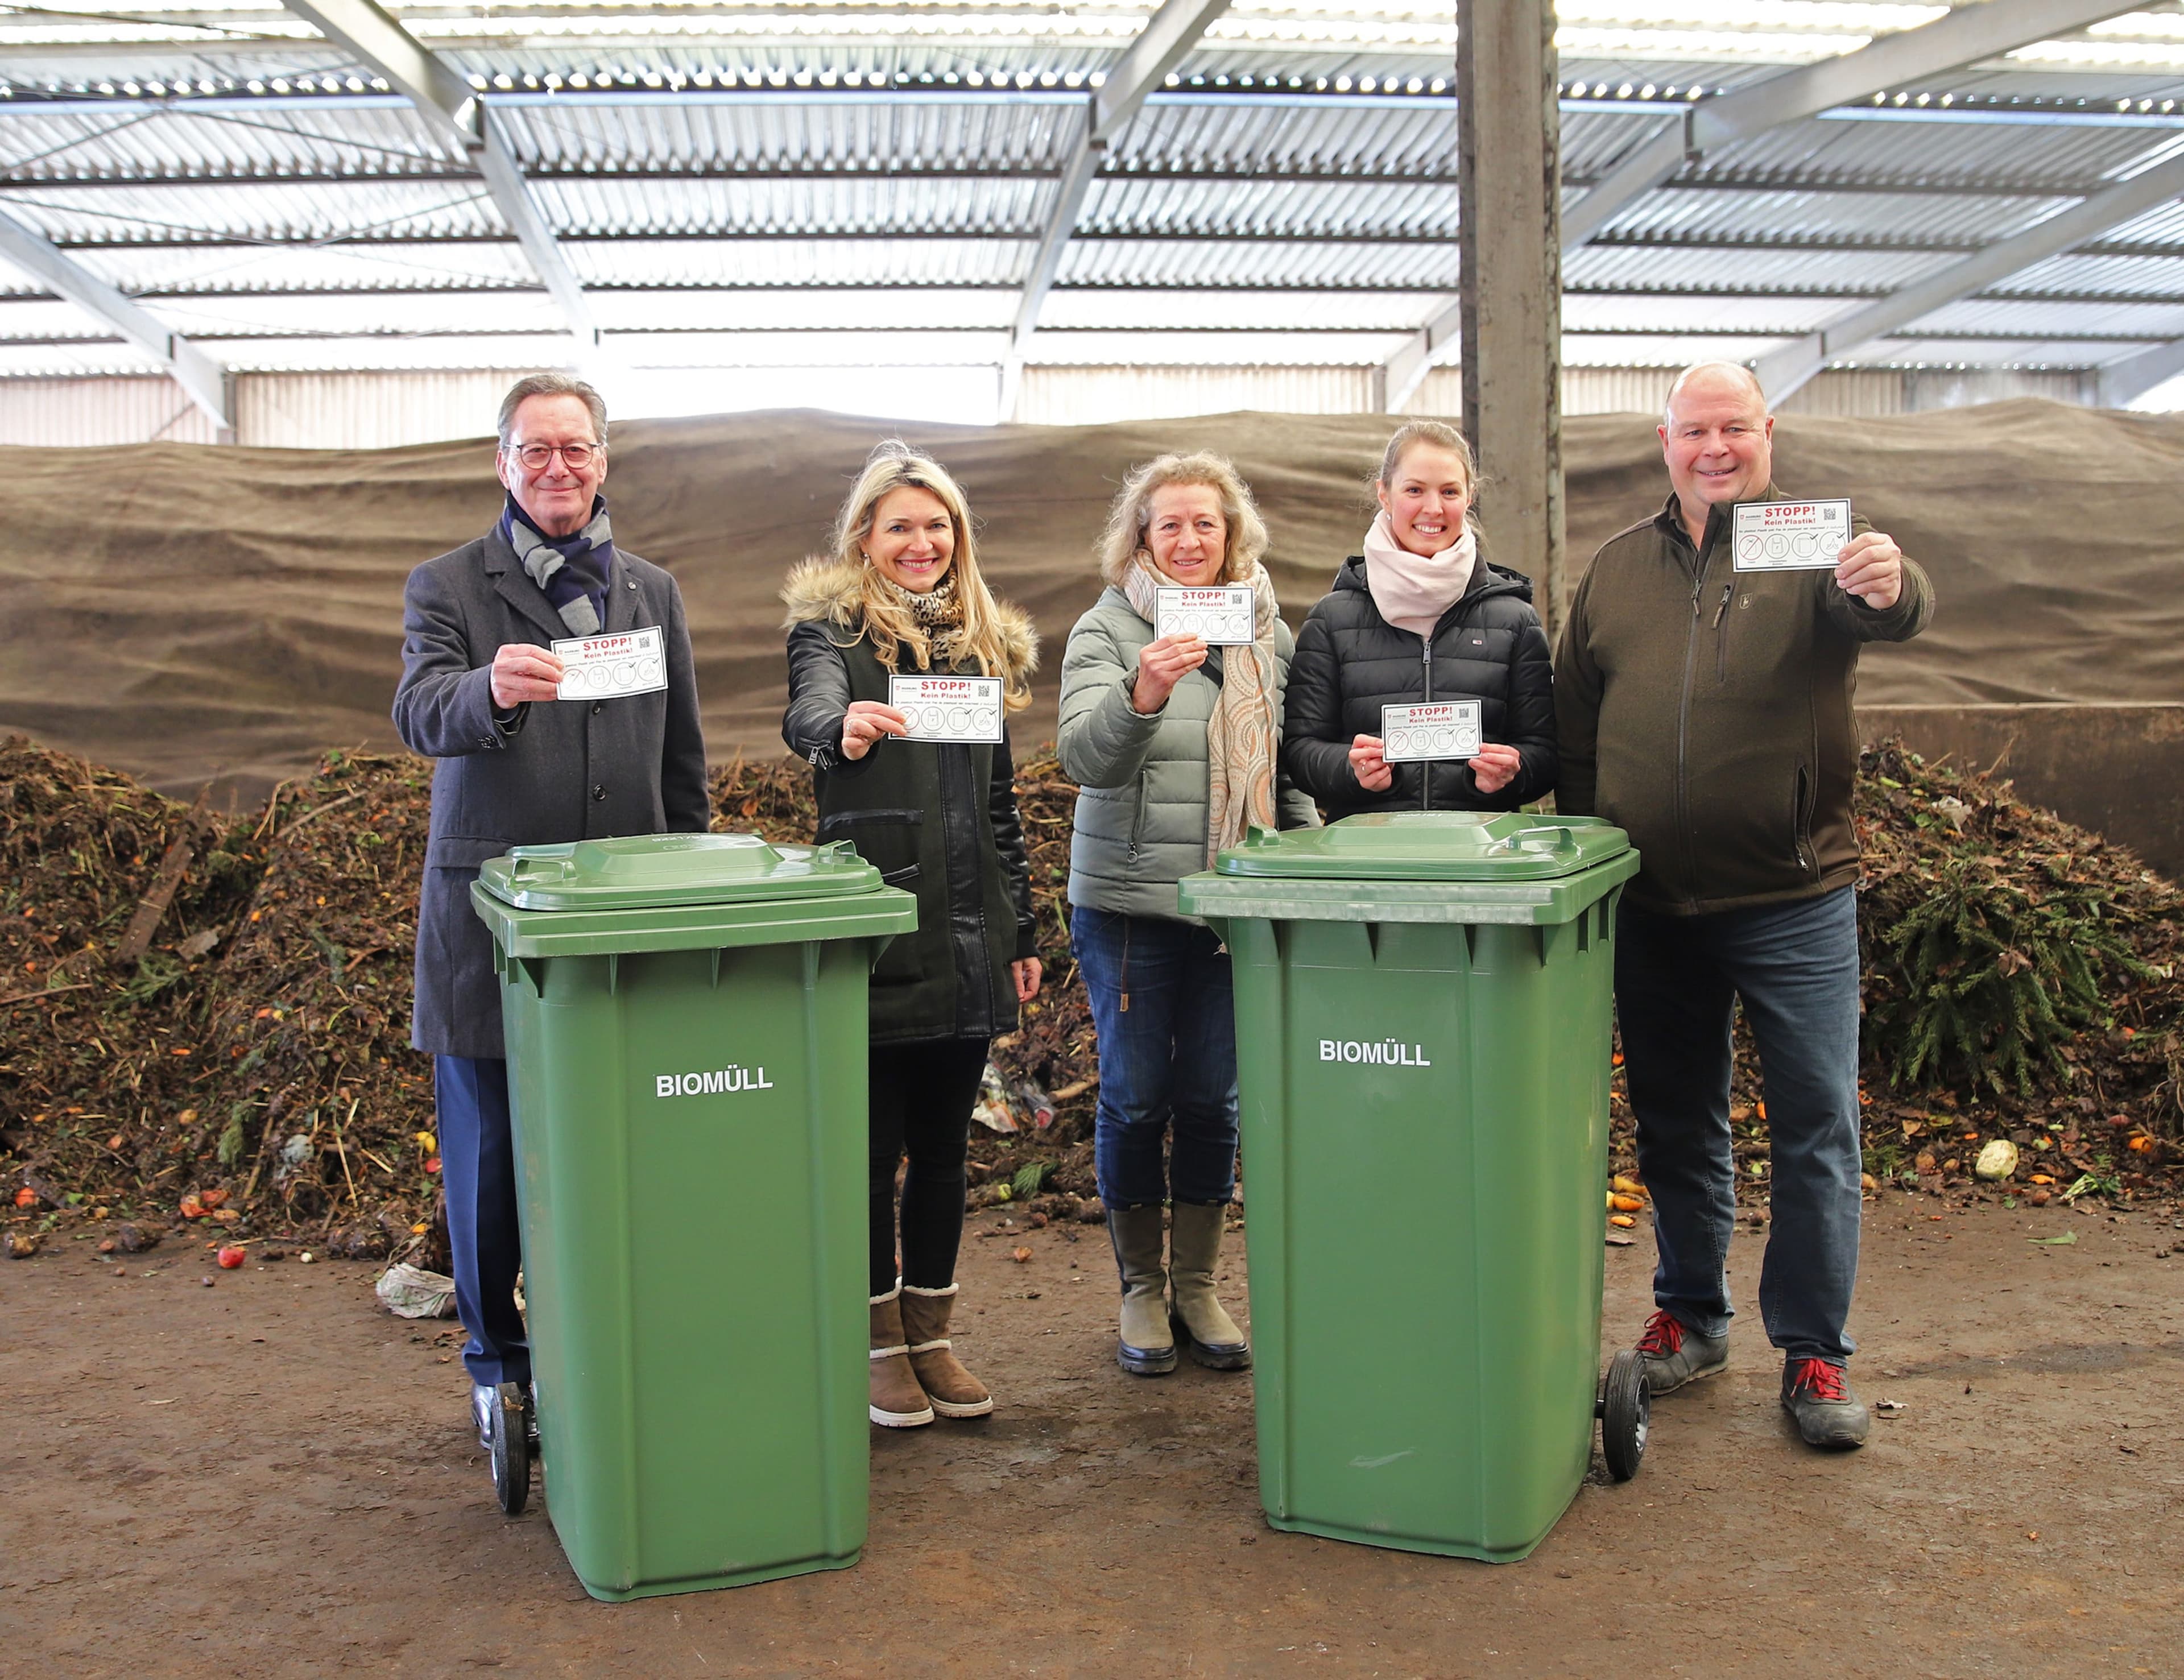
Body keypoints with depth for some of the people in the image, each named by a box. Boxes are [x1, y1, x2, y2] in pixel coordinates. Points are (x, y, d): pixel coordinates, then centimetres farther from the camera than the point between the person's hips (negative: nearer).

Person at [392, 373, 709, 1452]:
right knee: (491, 1156, 5)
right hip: (492, 914, -2)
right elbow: (418, 711, -14)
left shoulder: (652, 591, 15)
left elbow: (682, 761, 18)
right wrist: (491, 688, -37)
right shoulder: (447, 586, 4)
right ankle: (499, 1364, 23)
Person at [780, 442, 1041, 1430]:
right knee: (875, 1144, 4)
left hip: (967, 939, 5)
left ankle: (931, 1331, 25)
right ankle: (879, 1341, 18)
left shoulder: (983, 643, 14)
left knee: (944, 1143, 12)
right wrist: (843, 728, -48)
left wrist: (1021, 932, 15)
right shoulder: (830, 630, -1)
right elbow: (806, 712, -25)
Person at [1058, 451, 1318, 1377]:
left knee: (1213, 1097, 9)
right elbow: (1086, 757, -18)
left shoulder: (1268, 633, 8)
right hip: (1129, 899, -3)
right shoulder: (1106, 629, -4)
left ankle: (1198, 1284, 23)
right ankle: (1141, 1288, 20)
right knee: (1136, 1096, 4)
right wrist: (1144, 695, -36)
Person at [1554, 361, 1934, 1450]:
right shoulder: (1617, 568, 9)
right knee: (1676, 1124, 15)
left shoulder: (1818, 547, -1)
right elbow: (1572, 727, 12)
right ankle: (1690, 1315, 31)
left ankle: (1813, 1351, 16)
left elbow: (1892, 614, -23)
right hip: (1652, 909, 3)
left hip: (1793, 902, -3)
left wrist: (1890, 588, -46)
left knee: (1816, 1128, 3)